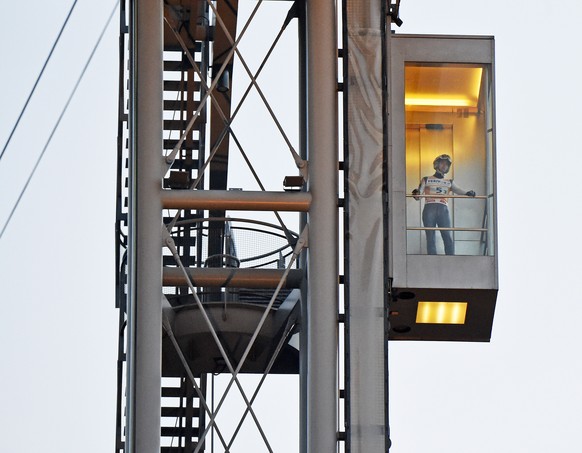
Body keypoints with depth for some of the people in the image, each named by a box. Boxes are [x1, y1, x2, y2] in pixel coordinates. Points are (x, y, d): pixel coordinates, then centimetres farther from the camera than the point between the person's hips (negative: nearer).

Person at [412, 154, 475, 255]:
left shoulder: (449, 182, 25)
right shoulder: (426, 180, 19)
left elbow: (458, 190, 8)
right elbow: (419, 193, 9)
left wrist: (468, 193, -14)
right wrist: (416, 194, -16)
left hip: (443, 210, 1)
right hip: (429, 209, -1)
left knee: (448, 237, -10)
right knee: (431, 238, -6)